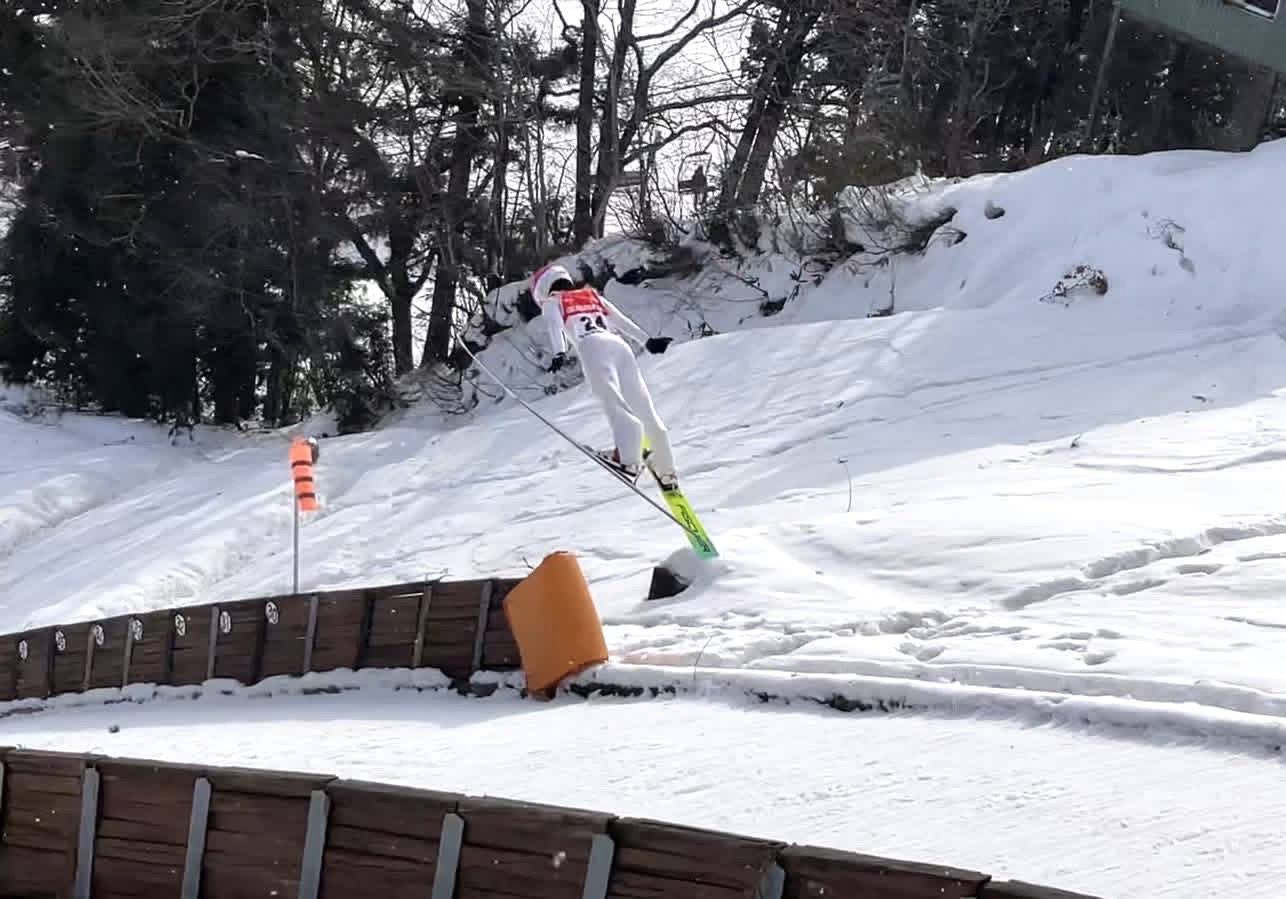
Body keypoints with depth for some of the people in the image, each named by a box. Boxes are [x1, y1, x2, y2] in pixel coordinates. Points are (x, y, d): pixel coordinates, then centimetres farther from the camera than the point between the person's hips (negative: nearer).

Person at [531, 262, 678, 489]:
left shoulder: (552, 302, 20)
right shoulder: (593, 295, 34)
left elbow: (555, 326, 0)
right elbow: (622, 321, 28)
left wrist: (559, 353, -14)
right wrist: (647, 340, 25)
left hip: (592, 347, -5)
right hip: (619, 345, 5)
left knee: (616, 406, -22)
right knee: (645, 410, 6)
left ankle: (630, 459, -42)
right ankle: (667, 472, 11)